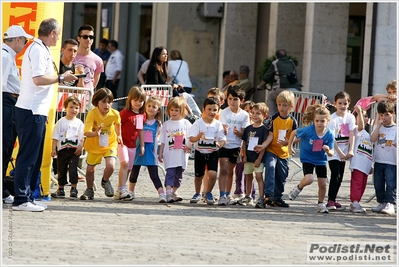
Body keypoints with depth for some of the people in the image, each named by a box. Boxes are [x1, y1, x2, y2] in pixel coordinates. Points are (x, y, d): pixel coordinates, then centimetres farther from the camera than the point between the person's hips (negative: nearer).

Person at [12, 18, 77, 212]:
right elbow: (38, 79, -23)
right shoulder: (38, 50, -13)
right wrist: (61, 78, -13)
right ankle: (21, 200, -7)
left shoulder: (39, 49, 18)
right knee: (28, 156, -8)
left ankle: (27, 196, 16)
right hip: (31, 111, -10)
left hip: (36, 111, 10)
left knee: (34, 158, 12)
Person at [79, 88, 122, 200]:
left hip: (110, 143, 0)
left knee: (110, 166, -20)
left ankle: (105, 181, 14)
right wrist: (96, 133, -54)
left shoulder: (115, 114, -18)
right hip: (94, 145, 0)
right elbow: (86, 132, -36)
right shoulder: (92, 113, -26)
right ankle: (89, 190, 33)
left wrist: (119, 135, 14)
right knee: (90, 169, 6)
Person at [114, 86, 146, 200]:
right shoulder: (125, 112, -10)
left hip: (133, 145, 7)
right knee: (125, 163, -22)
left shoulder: (142, 115, 9)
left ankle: (119, 192, 14)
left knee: (128, 169, 7)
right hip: (122, 143, -7)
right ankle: (122, 190, -25)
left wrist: (142, 146, 15)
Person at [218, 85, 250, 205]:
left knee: (230, 171, 15)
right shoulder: (224, 113, -6)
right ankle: (222, 196, -15)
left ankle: (228, 195, 27)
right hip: (224, 145, -3)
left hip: (236, 146, 3)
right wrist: (224, 130, -34)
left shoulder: (244, 115, -1)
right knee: (224, 170, -12)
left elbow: (244, 134, -1)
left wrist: (237, 132, -22)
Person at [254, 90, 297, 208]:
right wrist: (263, 146, -22)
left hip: (284, 152, 3)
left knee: (282, 177, 10)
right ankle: (269, 196, -31)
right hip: (271, 150, -3)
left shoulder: (292, 121, -2)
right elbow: (271, 135, -8)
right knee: (270, 168, -26)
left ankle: (278, 198, 26)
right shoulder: (273, 118, -8)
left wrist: (287, 142, -21)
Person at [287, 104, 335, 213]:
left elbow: (331, 153, -14)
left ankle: (321, 204, 29)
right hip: (307, 159, -3)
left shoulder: (329, 135, -19)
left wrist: (328, 151, -38)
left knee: (323, 184, 6)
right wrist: (290, 147, 1)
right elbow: (294, 133, -8)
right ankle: (298, 188, 7)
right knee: (309, 179, -25)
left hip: (321, 160, 3)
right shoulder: (308, 131, -25)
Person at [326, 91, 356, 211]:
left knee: (340, 177, 8)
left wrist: (350, 150, -16)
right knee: (335, 175, -13)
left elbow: (351, 134, -5)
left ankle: (333, 200, 17)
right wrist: (339, 152, -19)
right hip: (333, 152, -5)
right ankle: (330, 201, -11)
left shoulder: (350, 117, 3)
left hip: (344, 152, 5)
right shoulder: (333, 119, -11)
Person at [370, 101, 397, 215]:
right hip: (378, 161, 4)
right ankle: (382, 203, 19)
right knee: (378, 184, 8)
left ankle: (390, 204, -13)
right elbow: (373, 139, -5)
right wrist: (379, 125, -7)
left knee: (391, 183, -11)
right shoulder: (378, 127, 9)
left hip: (391, 162, -4)